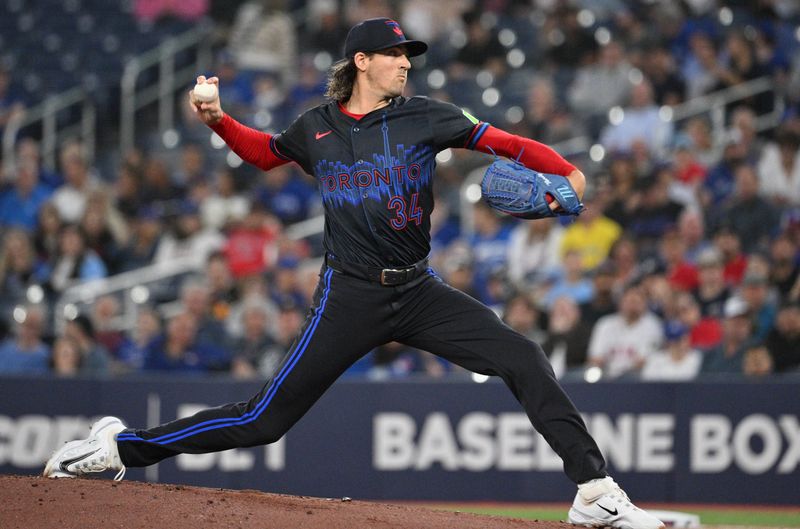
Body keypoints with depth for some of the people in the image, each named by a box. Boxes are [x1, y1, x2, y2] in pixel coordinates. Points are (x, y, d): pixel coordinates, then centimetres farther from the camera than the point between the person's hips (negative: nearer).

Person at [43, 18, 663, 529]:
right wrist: (218, 121, 7)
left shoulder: (425, 118, 1)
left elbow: (502, 142, -4)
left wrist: (565, 171, -21)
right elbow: (264, 151, 25)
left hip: (420, 293, 2)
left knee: (524, 360, -14)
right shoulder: (316, 129, 5)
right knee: (267, 417, -6)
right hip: (349, 296, -2)